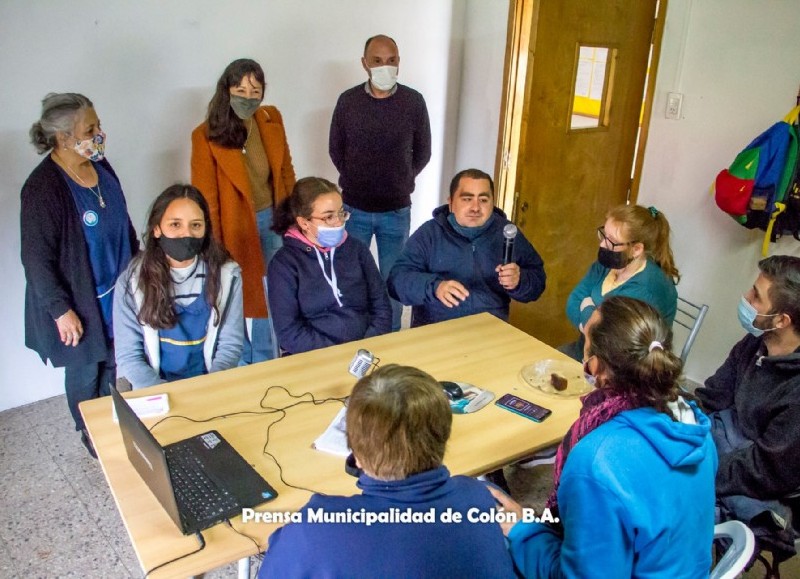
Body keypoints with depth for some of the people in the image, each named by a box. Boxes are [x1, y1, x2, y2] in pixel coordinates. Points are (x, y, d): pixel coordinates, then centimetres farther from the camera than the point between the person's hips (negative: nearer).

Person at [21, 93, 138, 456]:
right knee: (85, 368, 13)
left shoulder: (99, 166, -3)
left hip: (115, 290, 6)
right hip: (79, 300, -6)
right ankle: (88, 431, 38)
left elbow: (122, 222, 10)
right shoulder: (43, 188, -23)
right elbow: (37, 259, -20)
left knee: (110, 361, 21)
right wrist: (61, 310, -17)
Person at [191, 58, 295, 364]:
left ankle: (264, 362, 37)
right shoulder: (206, 135, -16)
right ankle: (241, 364, 36)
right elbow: (205, 198, -12)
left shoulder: (272, 119, -3)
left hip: (271, 220, 4)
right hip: (235, 225, -4)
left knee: (266, 295, 16)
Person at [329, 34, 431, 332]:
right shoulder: (347, 101, -5)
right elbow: (336, 150, 7)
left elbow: (422, 153, 6)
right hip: (354, 208, 0)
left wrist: (399, 182, 11)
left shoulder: (414, 101, -6)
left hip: (397, 210, 0)